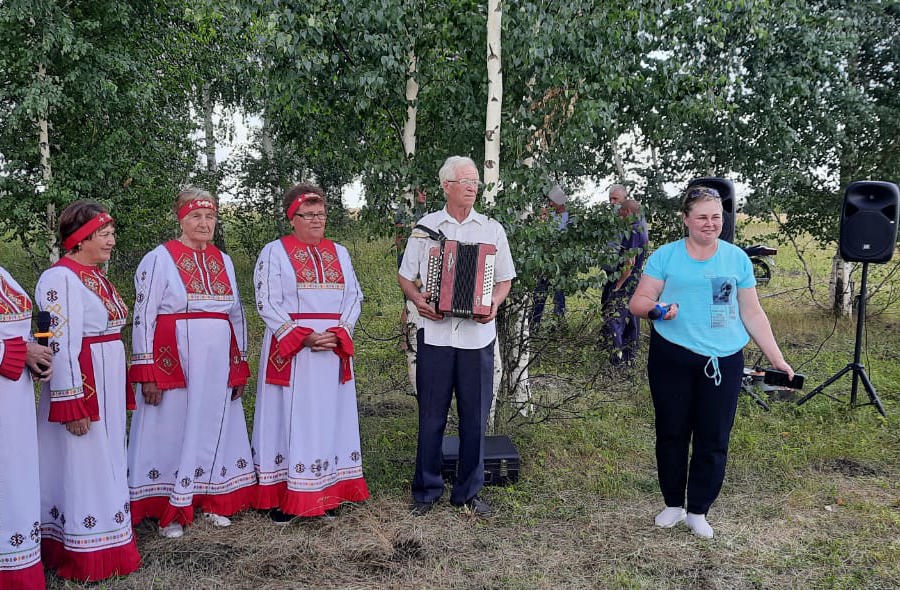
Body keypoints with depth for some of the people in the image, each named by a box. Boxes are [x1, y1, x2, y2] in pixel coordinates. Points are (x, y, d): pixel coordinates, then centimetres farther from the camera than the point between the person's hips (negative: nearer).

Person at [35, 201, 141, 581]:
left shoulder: (96, 276, 14)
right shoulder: (60, 278, -14)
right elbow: (60, 344, -20)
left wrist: (121, 390, 19)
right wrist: (72, 403, -22)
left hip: (109, 384, 9)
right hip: (80, 383, -9)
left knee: (106, 465, 15)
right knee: (82, 467, -1)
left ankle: (109, 546, 27)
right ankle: (85, 558, 10)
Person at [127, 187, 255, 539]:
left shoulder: (223, 261, 12)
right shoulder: (160, 258, -4)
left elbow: (237, 314, 16)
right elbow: (143, 316, -7)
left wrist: (240, 365, 13)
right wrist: (147, 371, -12)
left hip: (218, 362, 5)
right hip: (174, 360, -5)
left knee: (213, 428, 11)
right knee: (171, 431, 2)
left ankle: (212, 501, 25)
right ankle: (169, 512, 14)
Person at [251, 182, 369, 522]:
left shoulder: (339, 253, 14)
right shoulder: (275, 252, 0)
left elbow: (354, 297, 8)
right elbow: (267, 303, -7)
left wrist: (339, 332, -9)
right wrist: (303, 336, -16)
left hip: (334, 350, 4)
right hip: (290, 351, -4)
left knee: (329, 416, 6)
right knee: (289, 416, -2)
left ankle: (327, 491, 15)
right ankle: (282, 497, 5)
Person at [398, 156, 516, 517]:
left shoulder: (492, 229, 8)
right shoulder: (425, 227, 6)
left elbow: (505, 279, 12)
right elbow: (405, 275, 10)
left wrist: (495, 302, -9)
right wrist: (416, 298, -10)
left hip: (477, 334, 1)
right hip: (435, 331, -1)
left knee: (475, 416, 6)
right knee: (431, 414, 6)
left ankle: (468, 492, 20)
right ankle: (427, 489, 21)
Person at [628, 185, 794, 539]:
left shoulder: (737, 258, 7)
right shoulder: (665, 256, 1)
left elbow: (752, 314, 11)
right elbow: (637, 302, -1)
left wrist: (776, 359, 6)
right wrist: (656, 307, -24)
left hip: (723, 361, 1)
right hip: (672, 357, -1)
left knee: (713, 440, 4)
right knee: (672, 433, 8)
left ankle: (698, 511, 20)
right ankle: (673, 504, 26)